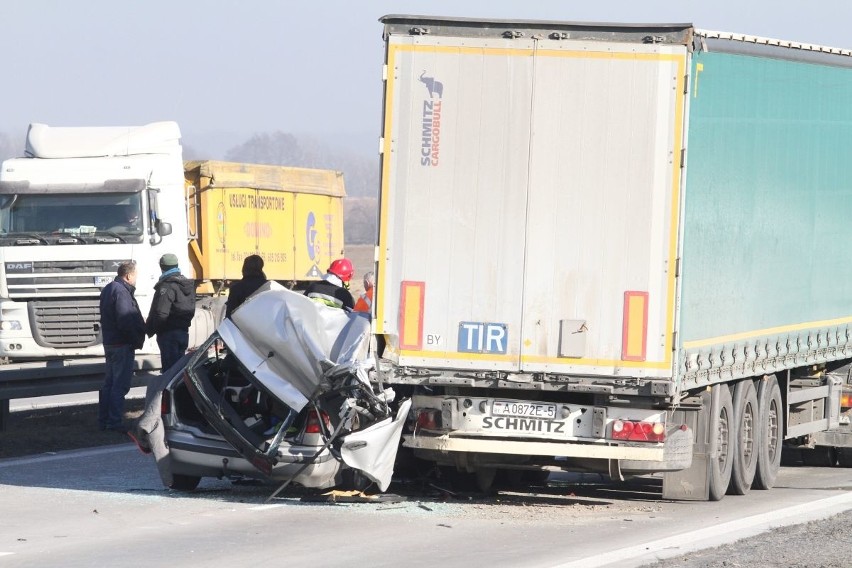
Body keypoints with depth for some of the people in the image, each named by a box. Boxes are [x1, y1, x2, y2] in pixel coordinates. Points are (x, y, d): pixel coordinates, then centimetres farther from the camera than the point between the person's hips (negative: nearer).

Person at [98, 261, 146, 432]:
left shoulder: (108, 289, 14)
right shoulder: (121, 292, -19)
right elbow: (125, 321, -24)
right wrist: (137, 340, -13)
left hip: (109, 341, 10)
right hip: (122, 344, -10)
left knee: (109, 382, 16)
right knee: (120, 384, -7)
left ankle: (103, 419, 20)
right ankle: (114, 422, -7)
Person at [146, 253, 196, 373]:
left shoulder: (166, 286, -17)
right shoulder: (187, 284, 12)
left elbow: (161, 314, -22)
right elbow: (191, 311, 16)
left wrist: (150, 330, -10)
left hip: (168, 332, -9)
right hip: (183, 331, 9)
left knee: (169, 367, -7)